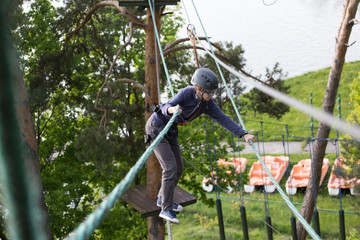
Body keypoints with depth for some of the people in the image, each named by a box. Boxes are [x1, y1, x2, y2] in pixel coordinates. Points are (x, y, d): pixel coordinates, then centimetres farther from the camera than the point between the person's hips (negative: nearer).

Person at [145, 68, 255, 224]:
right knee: (170, 168, -15)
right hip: (156, 128, -8)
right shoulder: (186, 93, -28)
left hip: (170, 131, 8)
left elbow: (223, 119, -10)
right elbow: (166, 107, -36)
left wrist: (244, 135, -19)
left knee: (178, 168, 12)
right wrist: (171, 109, -61)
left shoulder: (207, 104, -9)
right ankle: (166, 209, -8)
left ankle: (163, 198, 34)